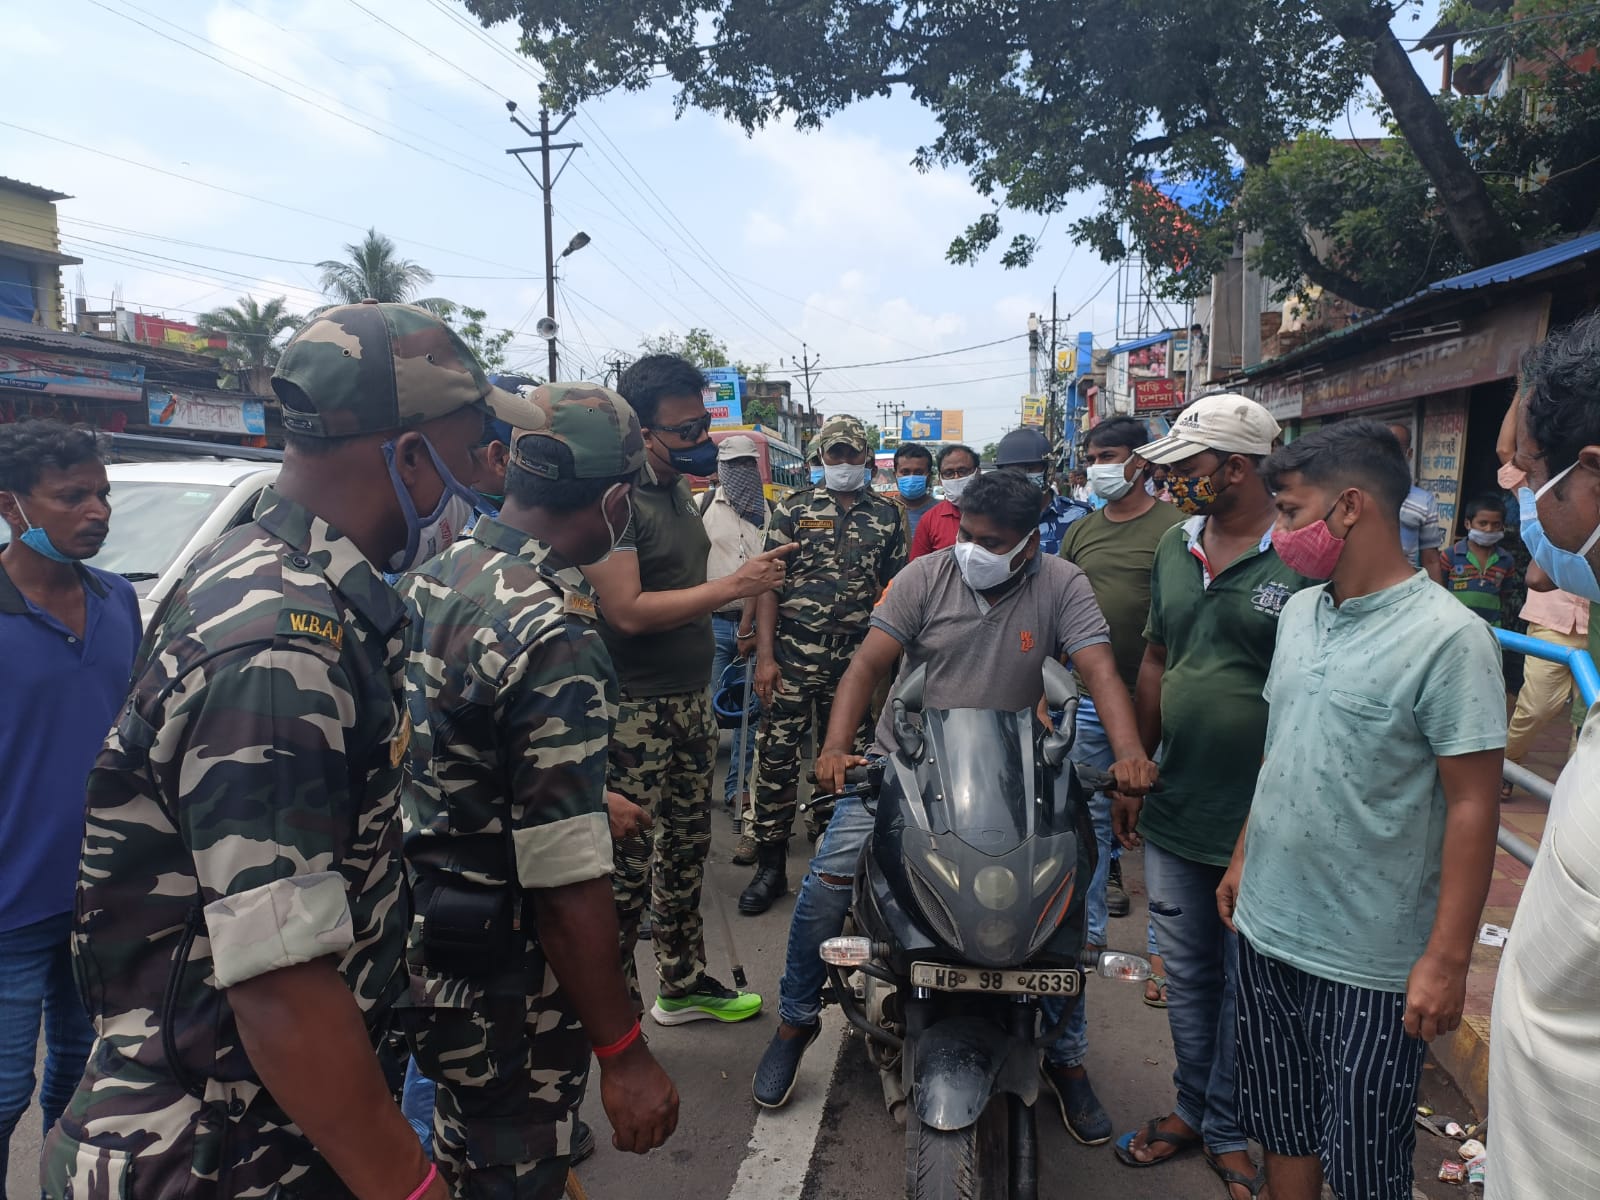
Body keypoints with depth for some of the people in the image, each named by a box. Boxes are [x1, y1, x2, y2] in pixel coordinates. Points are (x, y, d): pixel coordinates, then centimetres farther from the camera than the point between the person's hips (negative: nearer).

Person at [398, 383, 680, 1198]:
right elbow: (565, 882, -30)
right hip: (499, 978, -8)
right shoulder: (555, 638, -29)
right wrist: (624, 1055, -21)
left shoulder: (431, 578, 0)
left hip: (421, 940, 8)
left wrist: (589, 805, 24)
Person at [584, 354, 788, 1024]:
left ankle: (683, 983, 34)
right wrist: (733, 586, -24)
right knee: (628, 864, 0)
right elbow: (628, 610, -26)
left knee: (687, 846, 18)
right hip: (634, 712, -9)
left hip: (690, 699, 9)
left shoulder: (677, 488, 11)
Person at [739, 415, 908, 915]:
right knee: (777, 754, -3)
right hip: (794, 651, -1)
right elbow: (768, 583, 1)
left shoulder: (887, 515, 10)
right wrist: (765, 654, -7)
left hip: (856, 654, 1)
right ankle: (771, 865, 8)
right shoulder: (794, 510, 6)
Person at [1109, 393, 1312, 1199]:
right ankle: (1192, 1108, 40)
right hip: (1173, 815, 6)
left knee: (1246, 989, 13)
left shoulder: (1304, 560, -16)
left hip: (1260, 825, -6)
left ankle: (1230, 1132, 34)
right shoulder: (1175, 546, 5)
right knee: (1185, 975, 20)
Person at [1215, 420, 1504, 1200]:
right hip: (1268, 929, 6)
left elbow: (1472, 806, -16)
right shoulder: (1299, 613, 5)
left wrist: (1447, 960, -16)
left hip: (1371, 960, -6)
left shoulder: (1447, 638, -16)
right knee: (1284, 1129, 20)